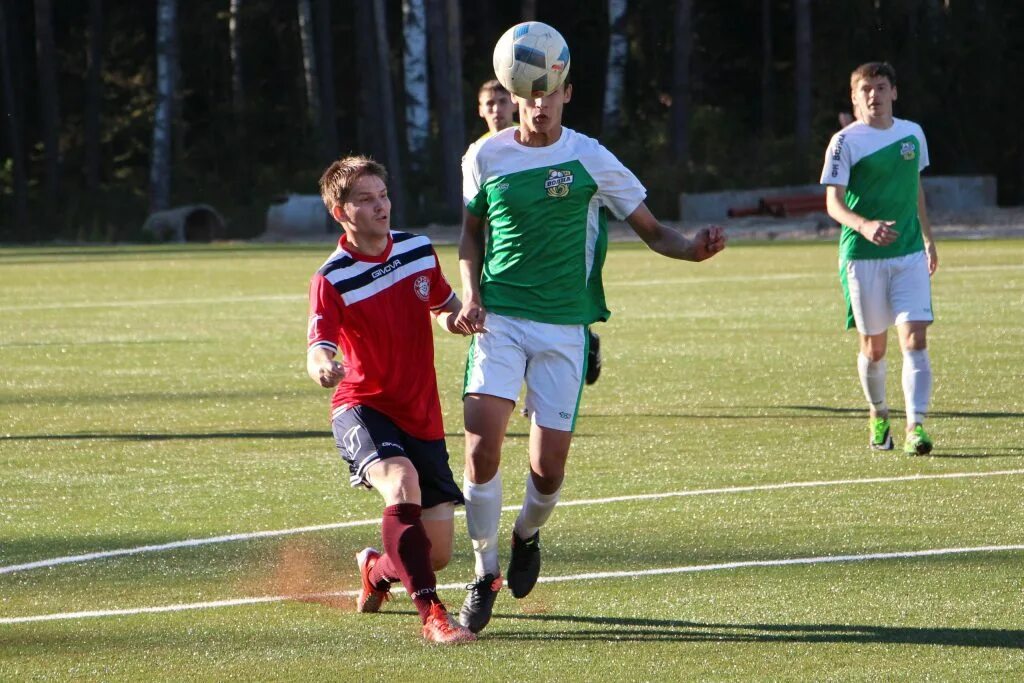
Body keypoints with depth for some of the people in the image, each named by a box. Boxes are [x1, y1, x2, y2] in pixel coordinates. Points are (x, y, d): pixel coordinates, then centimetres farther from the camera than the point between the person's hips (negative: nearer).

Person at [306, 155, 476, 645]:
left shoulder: (420, 251, 2)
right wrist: (323, 368, -47)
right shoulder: (332, 280, -13)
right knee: (402, 482, -37)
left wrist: (455, 318, -5)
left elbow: (445, 305, 20)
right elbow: (318, 352, -22)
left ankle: (376, 569, 39)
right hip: (362, 408, -5)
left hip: (422, 417, 5)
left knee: (437, 553, 2)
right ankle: (431, 615, -38)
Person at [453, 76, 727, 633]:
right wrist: (471, 295, 1)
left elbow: (651, 231, 3)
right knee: (482, 442, -17)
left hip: (565, 324, -1)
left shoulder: (591, 160, -3)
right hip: (499, 317, 1)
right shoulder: (485, 157, 3)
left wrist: (693, 249, -18)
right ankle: (484, 575, -2)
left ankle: (527, 535, 33)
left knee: (549, 465, -2)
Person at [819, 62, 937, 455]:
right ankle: (877, 415, 31)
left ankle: (915, 427, -17)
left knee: (915, 339, -12)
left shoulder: (913, 134, 8)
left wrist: (928, 239, 25)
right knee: (874, 347, 7)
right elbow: (833, 202, -14)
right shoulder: (846, 142, -7)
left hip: (910, 254, 3)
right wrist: (864, 226, -33)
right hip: (862, 257, -3)